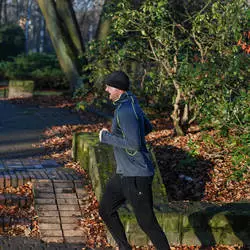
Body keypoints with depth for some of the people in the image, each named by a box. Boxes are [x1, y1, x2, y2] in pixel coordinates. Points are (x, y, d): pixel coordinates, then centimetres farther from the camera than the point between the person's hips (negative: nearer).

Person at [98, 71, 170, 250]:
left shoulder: (125, 111, -23)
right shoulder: (131, 104, 9)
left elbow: (134, 145, -28)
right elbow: (148, 128, 23)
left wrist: (106, 137, -16)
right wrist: (117, 134, 18)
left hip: (137, 176, -10)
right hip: (124, 174, 10)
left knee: (147, 222, 0)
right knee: (106, 209, 17)